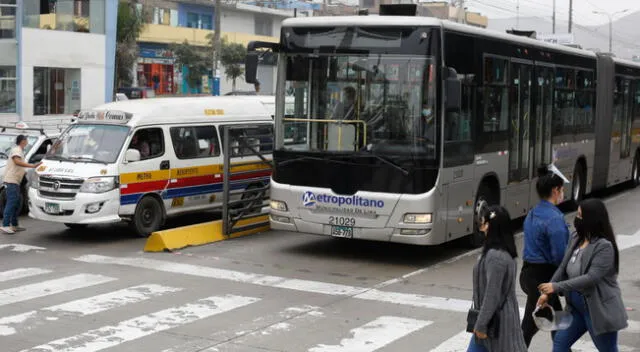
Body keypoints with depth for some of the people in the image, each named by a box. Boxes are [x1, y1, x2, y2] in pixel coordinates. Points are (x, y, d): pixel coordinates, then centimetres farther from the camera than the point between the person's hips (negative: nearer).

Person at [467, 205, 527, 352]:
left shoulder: (496, 256, -24)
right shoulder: (504, 252, 7)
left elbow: (492, 295, -23)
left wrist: (481, 324, -17)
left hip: (497, 318, -10)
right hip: (496, 315, 10)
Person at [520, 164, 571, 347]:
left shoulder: (533, 214, 9)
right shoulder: (554, 218, -19)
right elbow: (560, 255, -22)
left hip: (529, 272, 9)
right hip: (543, 277, -9)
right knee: (530, 326, -2)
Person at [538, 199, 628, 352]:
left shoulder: (604, 246, -22)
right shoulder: (576, 239, 3)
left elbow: (591, 278, -28)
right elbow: (563, 268, 8)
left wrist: (557, 287, -28)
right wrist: (547, 293, 3)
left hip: (599, 309, -8)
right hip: (577, 306, 8)